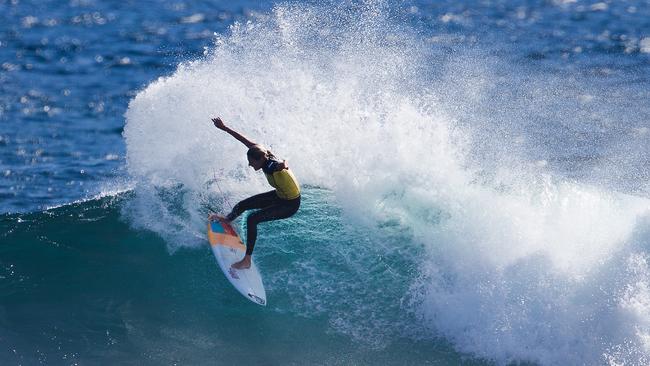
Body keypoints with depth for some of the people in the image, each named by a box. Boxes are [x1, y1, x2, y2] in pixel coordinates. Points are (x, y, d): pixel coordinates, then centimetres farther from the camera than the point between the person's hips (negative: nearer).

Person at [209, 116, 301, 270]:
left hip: (290, 204, -9)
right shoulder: (265, 155, -13)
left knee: (252, 219, -20)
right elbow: (246, 141, -3)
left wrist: (283, 165, -85)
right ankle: (226, 220, 51)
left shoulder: (272, 166, -36)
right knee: (242, 205, 17)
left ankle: (247, 260, -13)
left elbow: (280, 165, -62)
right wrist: (224, 128, 4)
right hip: (280, 196, 9)